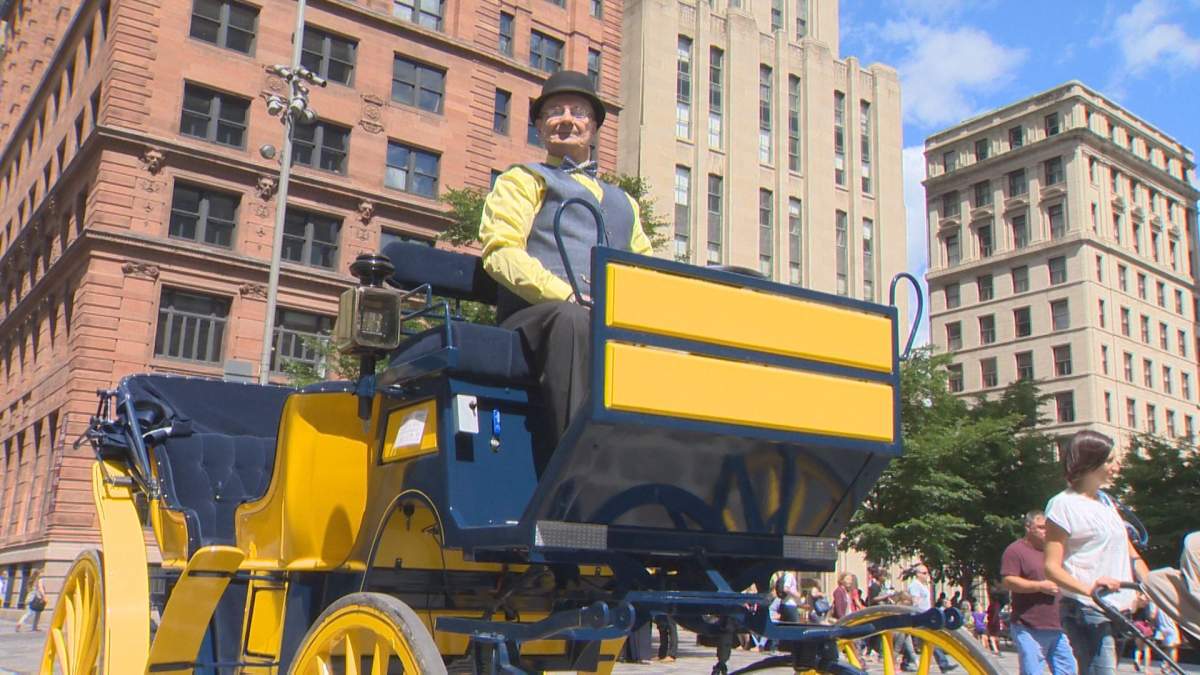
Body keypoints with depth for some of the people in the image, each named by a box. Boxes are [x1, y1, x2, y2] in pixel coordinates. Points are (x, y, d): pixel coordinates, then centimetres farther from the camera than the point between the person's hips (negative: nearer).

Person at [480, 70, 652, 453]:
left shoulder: (623, 202, 37)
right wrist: (567, 297, -14)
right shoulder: (522, 181, 22)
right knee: (571, 319, -39)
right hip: (535, 317, -4)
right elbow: (500, 251, 4)